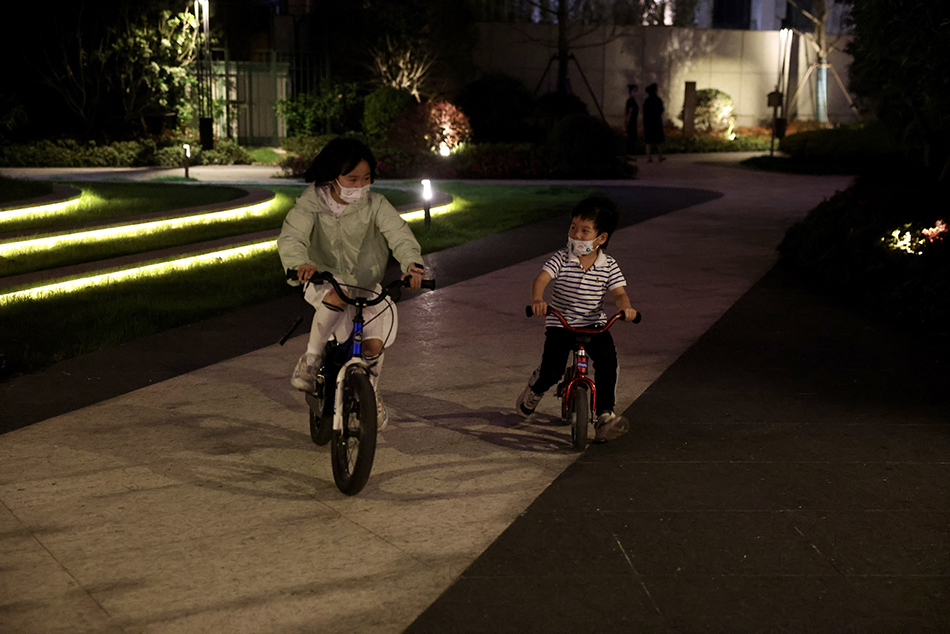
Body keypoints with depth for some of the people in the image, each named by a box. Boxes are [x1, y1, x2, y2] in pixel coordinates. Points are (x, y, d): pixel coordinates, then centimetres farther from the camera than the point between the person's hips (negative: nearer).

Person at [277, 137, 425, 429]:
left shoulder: (375, 205, -13)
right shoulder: (311, 204, -14)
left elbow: (399, 233, -24)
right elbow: (290, 238, -26)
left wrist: (413, 263, -45)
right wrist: (301, 263, -48)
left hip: (366, 284, 2)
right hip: (324, 280, -2)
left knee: (374, 345, -12)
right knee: (336, 296, -38)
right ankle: (311, 358, -17)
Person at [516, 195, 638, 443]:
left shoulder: (608, 266, -3)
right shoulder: (561, 259, -8)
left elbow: (619, 292, -9)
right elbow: (541, 279, -19)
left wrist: (625, 307, -33)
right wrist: (537, 300, -41)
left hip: (595, 325, 1)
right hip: (560, 324, -1)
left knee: (607, 359, -25)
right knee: (552, 370, -16)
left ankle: (604, 415, -16)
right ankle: (534, 390, 22)